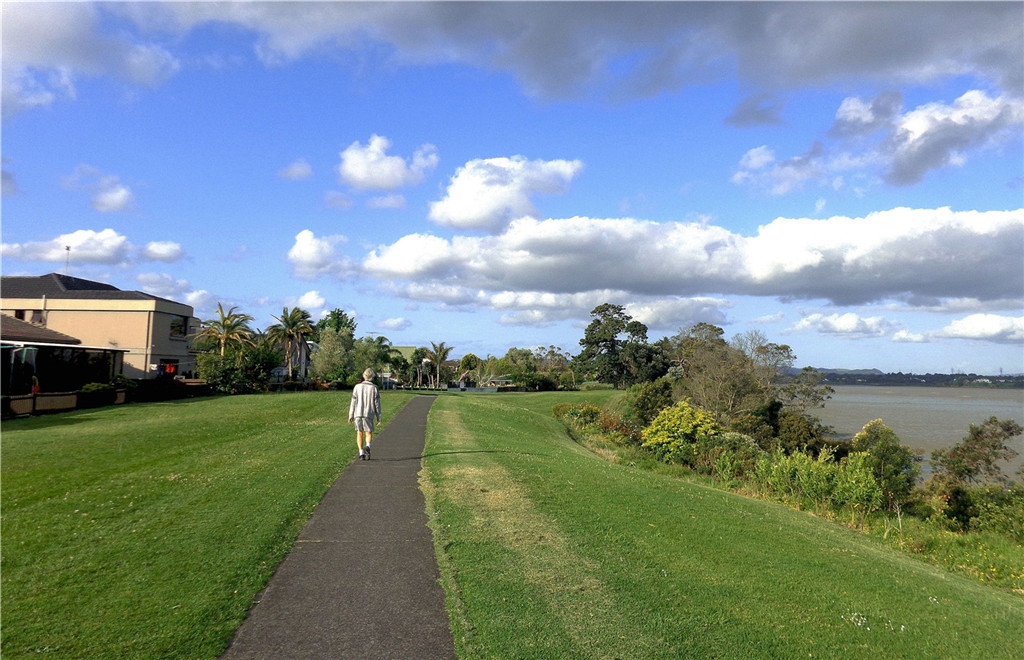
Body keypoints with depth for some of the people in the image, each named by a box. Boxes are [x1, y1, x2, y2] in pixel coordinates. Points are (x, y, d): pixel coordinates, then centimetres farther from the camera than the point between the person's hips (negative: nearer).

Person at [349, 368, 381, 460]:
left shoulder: (357, 387, 2)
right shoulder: (374, 388, -1)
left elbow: (353, 402, 1)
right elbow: (377, 404, -1)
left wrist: (350, 416, 6)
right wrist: (378, 417, 5)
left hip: (358, 414, 1)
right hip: (369, 414, -1)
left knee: (359, 434, 12)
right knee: (369, 434, 10)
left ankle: (361, 453, 3)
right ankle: (367, 446, -19)